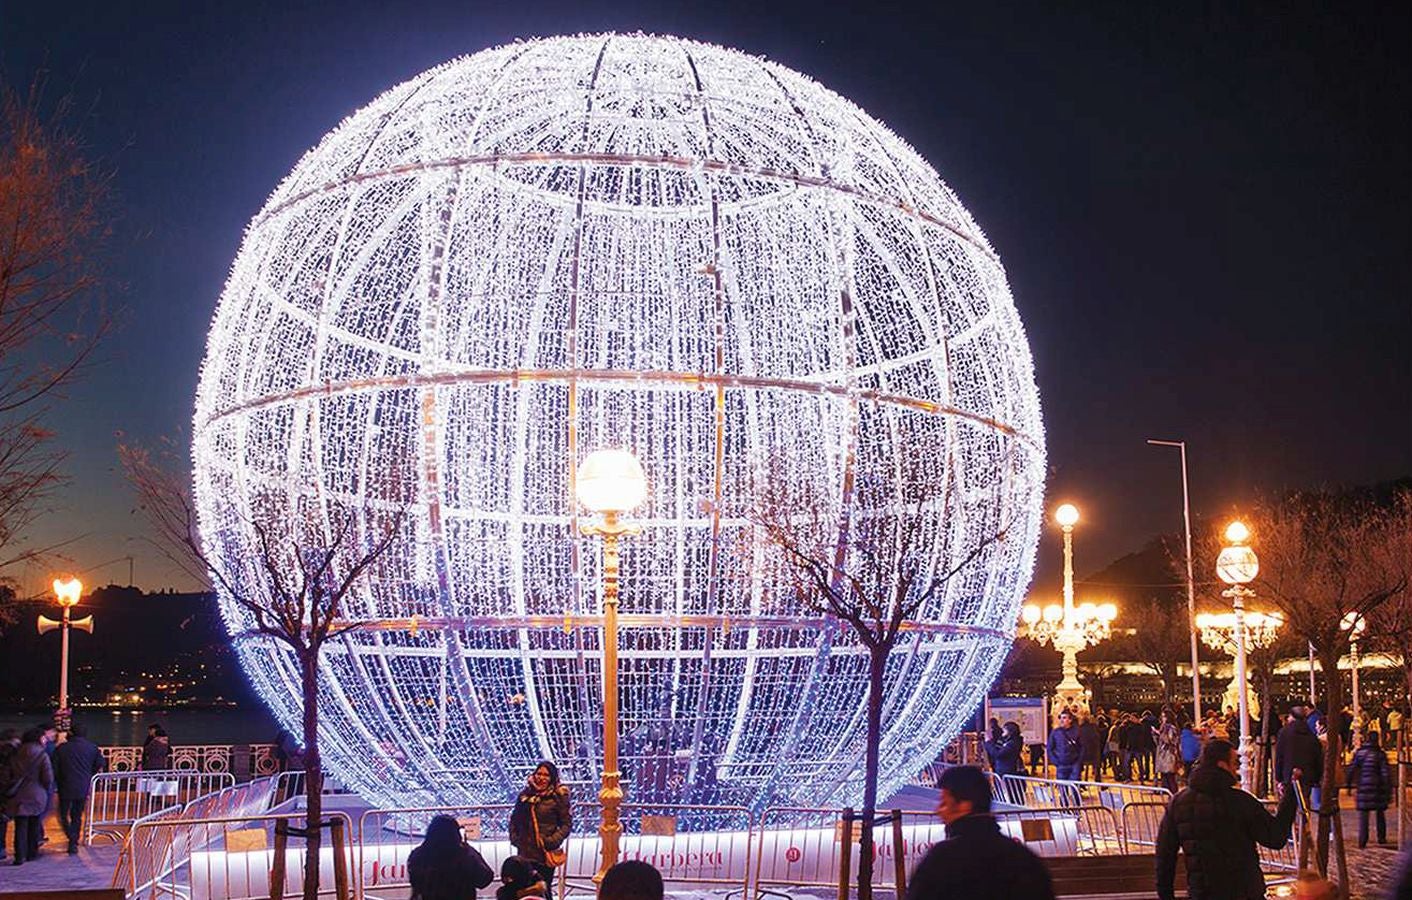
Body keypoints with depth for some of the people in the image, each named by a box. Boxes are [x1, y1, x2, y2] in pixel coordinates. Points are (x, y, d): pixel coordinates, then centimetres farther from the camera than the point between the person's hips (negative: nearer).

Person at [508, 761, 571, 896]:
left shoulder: (558, 797, -5)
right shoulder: (525, 794, 6)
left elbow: (567, 824, -4)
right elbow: (514, 819, 16)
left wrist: (552, 841, -14)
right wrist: (515, 838, 4)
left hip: (546, 854, -4)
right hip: (525, 852, 4)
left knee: (544, 889, 1)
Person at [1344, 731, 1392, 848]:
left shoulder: (1359, 753, 2)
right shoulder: (1380, 754, -3)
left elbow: (1351, 769, -1)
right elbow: (1386, 773, -6)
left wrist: (1349, 784, 7)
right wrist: (1389, 791, -3)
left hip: (1363, 787, 0)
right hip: (1378, 789, 0)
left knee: (1363, 815, 2)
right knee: (1380, 813, 17)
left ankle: (1362, 841, -6)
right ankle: (1381, 837, 21)